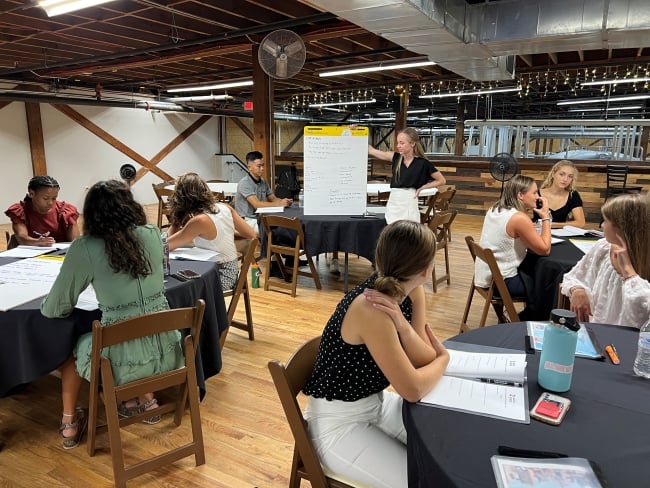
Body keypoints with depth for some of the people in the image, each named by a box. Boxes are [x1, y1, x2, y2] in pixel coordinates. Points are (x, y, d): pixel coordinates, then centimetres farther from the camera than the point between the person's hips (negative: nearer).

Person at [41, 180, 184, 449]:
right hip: (167, 351, 3)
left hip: (124, 361, -3)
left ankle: (69, 423, 39)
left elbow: (54, 309, -1)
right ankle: (146, 399, 37)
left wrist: (46, 304, 20)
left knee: (72, 348, 30)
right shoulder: (152, 234, -1)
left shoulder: (84, 248, -10)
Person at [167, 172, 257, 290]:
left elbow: (166, 245, -19)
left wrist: (176, 220, -11)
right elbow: (252, 234, 5)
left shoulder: (200, 221, -22)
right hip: (232, 271, 7)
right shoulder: (225, 208, -3)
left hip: (221, 276, -7)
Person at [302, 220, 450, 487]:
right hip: (338, 423, -7)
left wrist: (401, 324, -27)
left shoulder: (412, 292, -8)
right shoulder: (371, 308, -32)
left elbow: (425, 361, -8)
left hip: (377, 404, 8)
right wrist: (444, 358, -8)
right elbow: (412, 389, -27)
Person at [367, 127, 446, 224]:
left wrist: (421, 188, 0)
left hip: (409, 204, -4)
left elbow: (442, 180, 5)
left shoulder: (423, 163, -4)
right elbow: (371, 150, 4)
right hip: (393, 203, 4)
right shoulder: (396, 157, 6)